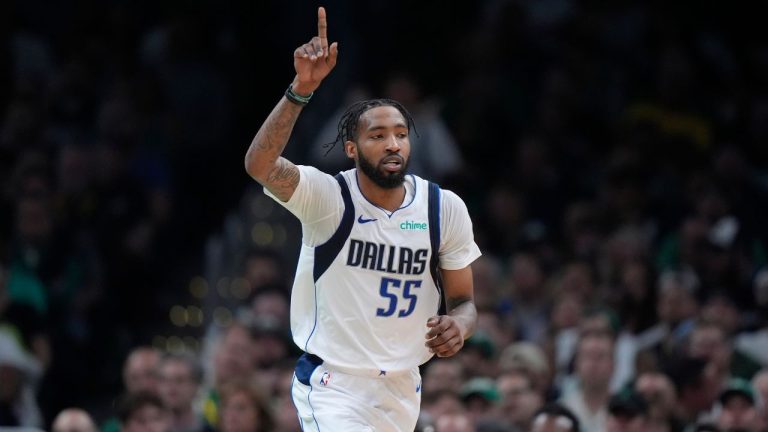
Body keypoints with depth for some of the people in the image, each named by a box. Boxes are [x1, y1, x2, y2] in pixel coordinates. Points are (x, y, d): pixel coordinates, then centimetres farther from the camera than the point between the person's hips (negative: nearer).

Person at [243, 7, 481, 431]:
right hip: (332, 385, -5)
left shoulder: (445, 208, -2)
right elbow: (259, 164, -33)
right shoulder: (327, 197, -14)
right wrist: (301, 90, -44)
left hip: (402, 389, 5)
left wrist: (458, 325, -19)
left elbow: (463, 300, 6)